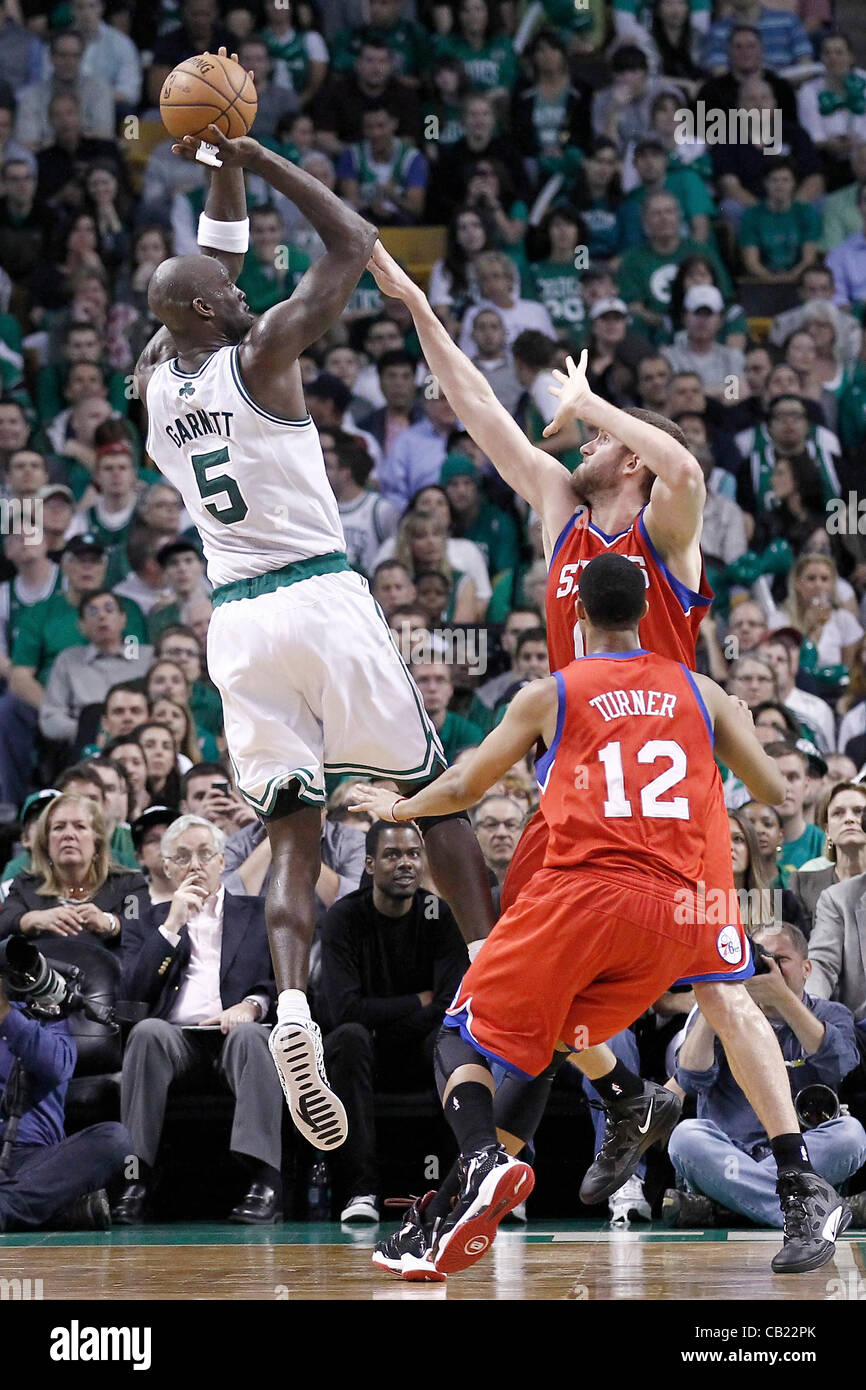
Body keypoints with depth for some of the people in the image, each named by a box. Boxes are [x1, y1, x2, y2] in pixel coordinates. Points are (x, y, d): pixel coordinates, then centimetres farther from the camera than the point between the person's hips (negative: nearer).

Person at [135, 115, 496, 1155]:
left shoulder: (153, 379, 10)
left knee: (291, 835, 2)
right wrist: (248, 155, 1)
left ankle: (292, 1011, -20)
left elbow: (218, 254, 27)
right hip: (321, 599, -5)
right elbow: (353, 241, -1)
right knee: (435, 791, 8)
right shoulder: (258, 356, -6)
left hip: (235, 621, 5)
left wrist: (225, 166, 22)